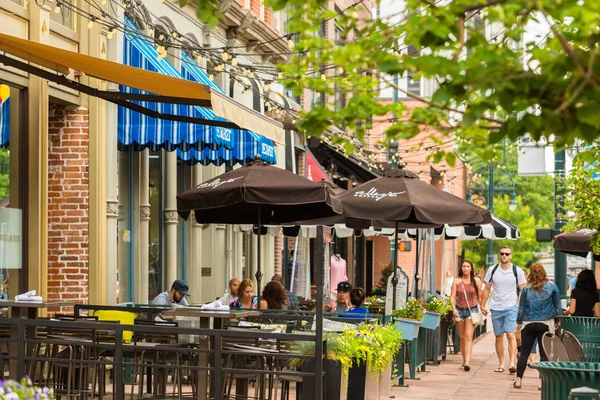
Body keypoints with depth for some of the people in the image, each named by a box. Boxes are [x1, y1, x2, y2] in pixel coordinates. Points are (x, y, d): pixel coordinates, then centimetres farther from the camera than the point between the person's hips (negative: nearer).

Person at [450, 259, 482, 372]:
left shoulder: (476, 281, 1)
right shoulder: (457, 281, 2)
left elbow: (480, 297, 7)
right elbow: (452, 297, -1)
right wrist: (454, 309, -15)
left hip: (472, 310, -2)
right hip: (459, 310, 2)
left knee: (468, 336, -13)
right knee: (462, 337, 9)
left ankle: (467, 362, -22)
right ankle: (464, 361, 20)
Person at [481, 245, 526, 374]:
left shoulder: (517, 271, 0)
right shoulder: (492, 270, 5)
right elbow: (487, 289, 12)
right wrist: (483, 305, 6)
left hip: (511, 307, -3)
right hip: (496, 308, 3)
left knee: (511, 334, -16)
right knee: (499, 337, 7)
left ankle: (512, 363, -21)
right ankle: (501, 364, 15)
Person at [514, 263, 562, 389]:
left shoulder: (527, 289, -1)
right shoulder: (552, 286, -2)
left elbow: (521, 307, 4)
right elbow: (558, 306, 3)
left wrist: (519, 322, 14)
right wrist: (557, 320, 14)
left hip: (528, 324, 1)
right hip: (546, 323, -1)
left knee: (524, 353, 6)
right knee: (544, 354, 3)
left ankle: (519, 379, 4)